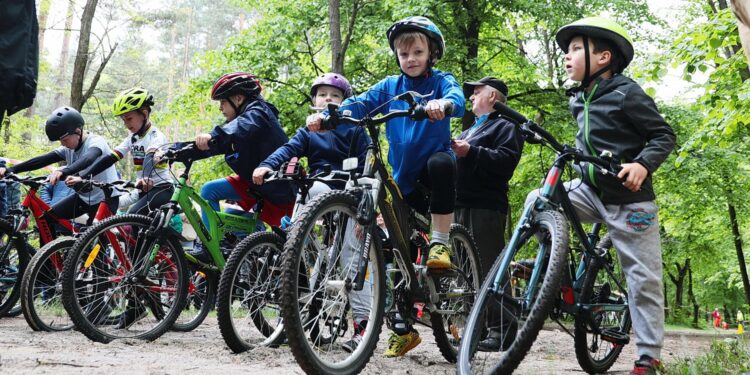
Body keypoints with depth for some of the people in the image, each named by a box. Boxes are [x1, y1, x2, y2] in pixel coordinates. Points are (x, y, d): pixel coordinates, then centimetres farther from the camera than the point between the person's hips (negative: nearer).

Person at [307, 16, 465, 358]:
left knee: (442, 162, -39)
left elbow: (457, 97, -24)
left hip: (434, 160, -3)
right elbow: (360, 104, -9)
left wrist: (443, 103, -49)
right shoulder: (389, 86, 6)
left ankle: (441, 243, -24)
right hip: (403, 176, 3)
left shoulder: (441, 81, -2)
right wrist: (326, 115, -29)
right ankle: (401, 327, 13)